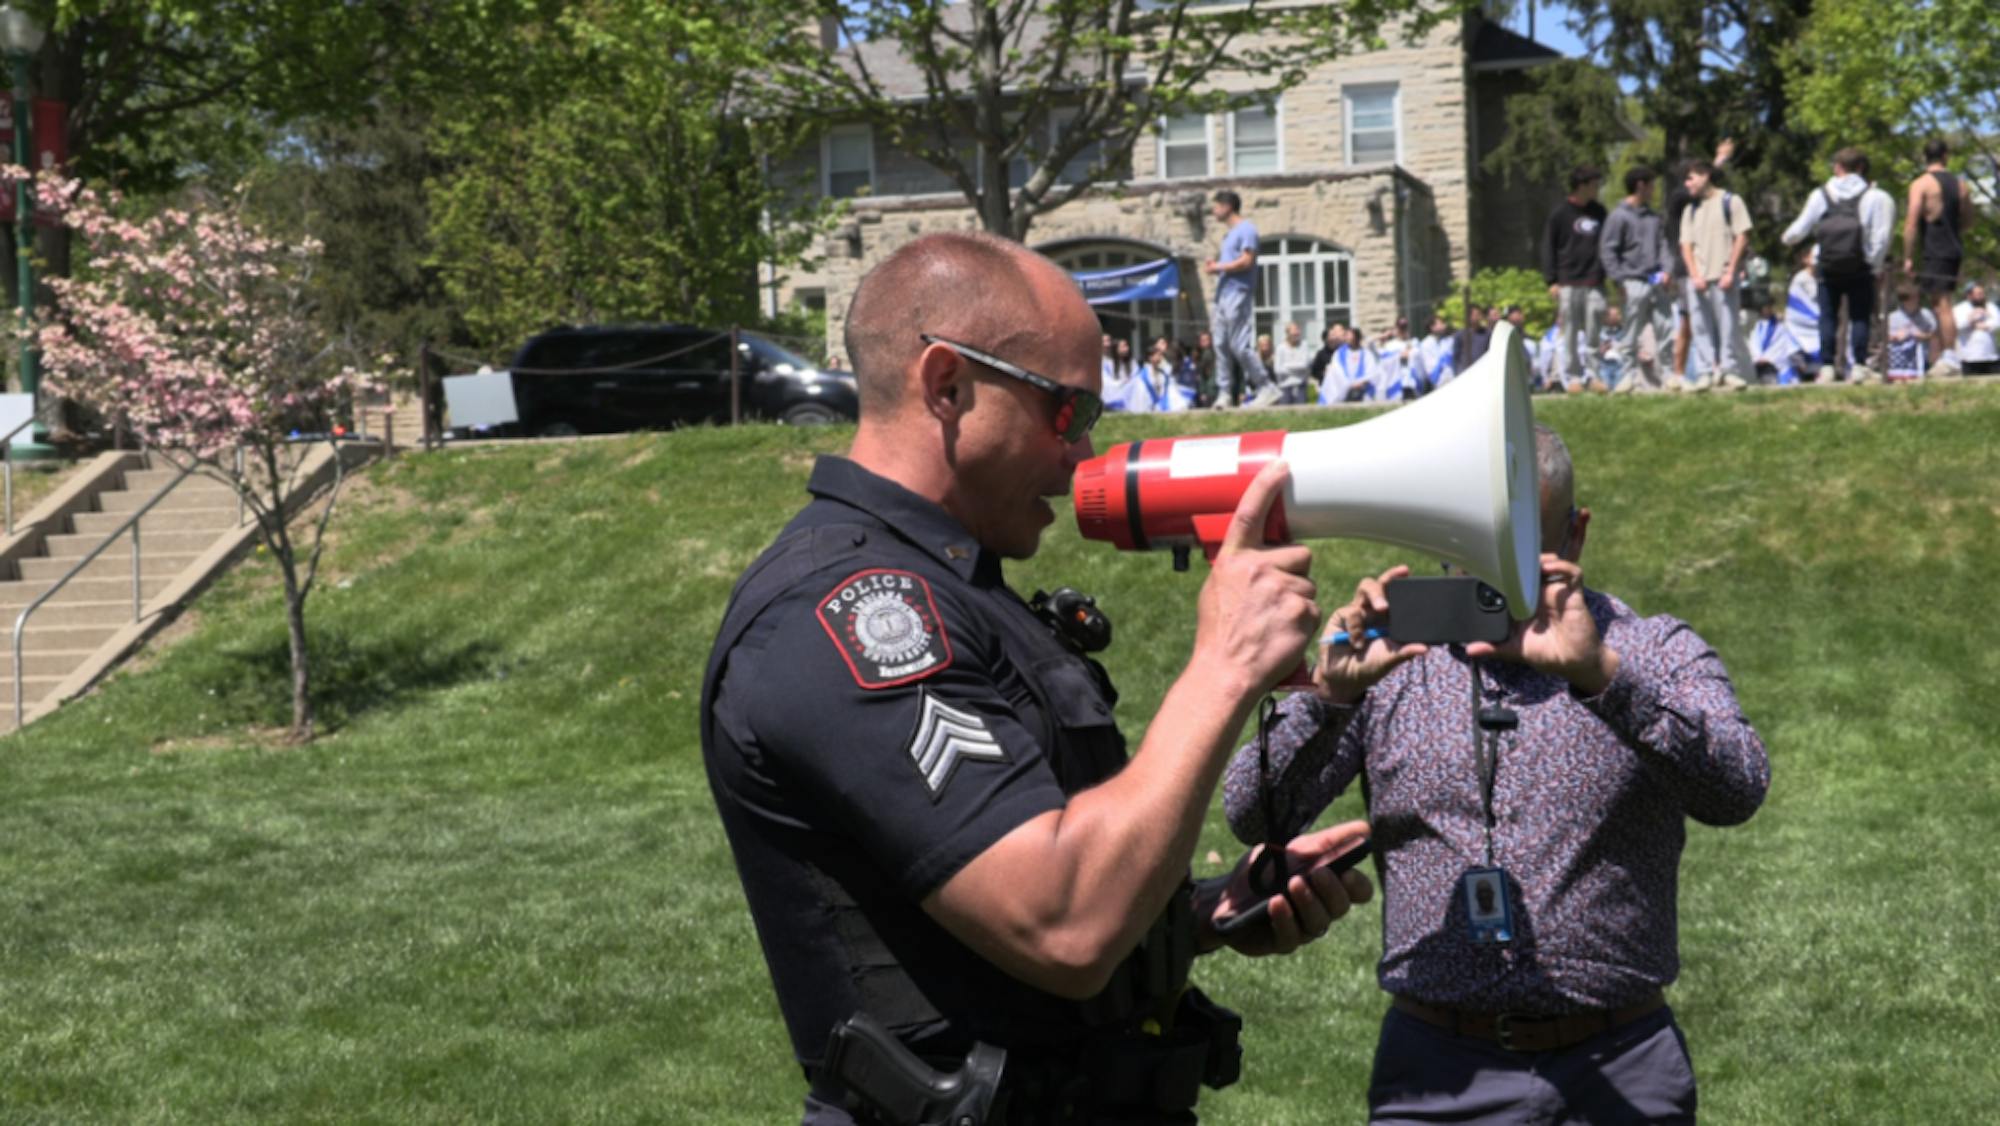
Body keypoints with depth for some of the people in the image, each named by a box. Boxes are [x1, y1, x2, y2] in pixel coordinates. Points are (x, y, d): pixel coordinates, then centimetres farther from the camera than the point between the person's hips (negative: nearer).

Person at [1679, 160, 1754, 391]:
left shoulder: (1730, 201, 3)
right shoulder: (1690, 209, 17)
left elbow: (1742, 237, -2)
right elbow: (1686, 244, 12)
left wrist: (1730, 272, -9)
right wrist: (1695, 275, -3)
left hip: (1724, 278, -4)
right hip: (1698, 279, 4)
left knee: (1728, 325, -4)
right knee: (1702, 327, 2)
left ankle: (1730, 370, 2)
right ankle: (1707, 372, 5)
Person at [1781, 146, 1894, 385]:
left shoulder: (1820, 195, 5)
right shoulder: (1873, 196, -1)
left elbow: (1800, 229, 11)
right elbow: (1881, 237, -6)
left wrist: (1788, 239, 33)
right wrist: (1877, 267, 5)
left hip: (1828, 267, 1)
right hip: (1860, 268, -1)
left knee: (1828, 317, 8)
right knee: (1859, 317, 5)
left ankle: (1826, 367, 3)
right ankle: (1859, 365, -1)